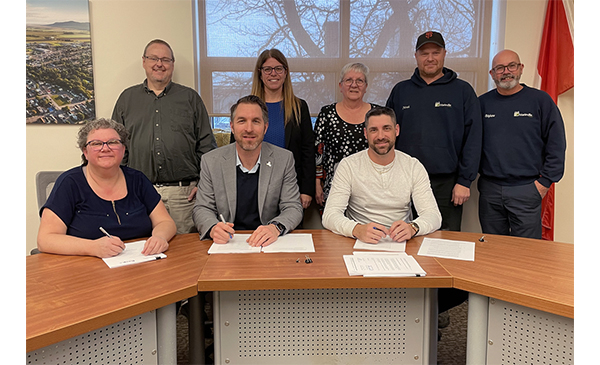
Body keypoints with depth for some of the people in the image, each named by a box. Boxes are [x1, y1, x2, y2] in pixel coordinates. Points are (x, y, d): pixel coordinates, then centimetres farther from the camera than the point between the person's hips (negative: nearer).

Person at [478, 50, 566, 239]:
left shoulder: (540, 100, 2)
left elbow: (557, 145, 2)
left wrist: (545, 181, -3)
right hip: (489, 189, 3)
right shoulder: (482, 102, 9)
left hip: (526, 189, -2)